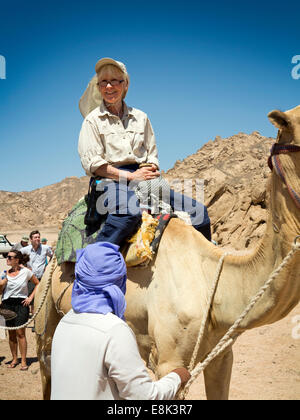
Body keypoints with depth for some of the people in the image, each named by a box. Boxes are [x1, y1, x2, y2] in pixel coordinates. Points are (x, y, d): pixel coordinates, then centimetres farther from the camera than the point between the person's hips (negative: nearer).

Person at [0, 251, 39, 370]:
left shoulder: (26, 271, -4)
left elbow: (37, 284, 7)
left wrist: (30, 297, -1)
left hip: (21, 303, -3)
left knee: (20, 333, -5)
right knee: (11, 334, 8)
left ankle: (23, 361, 2)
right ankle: (14, 359, 21)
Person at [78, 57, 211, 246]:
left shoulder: (140, 117, 19)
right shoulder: (93, 119, 5)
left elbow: (152, 154, 20)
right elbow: (91, 162, -5)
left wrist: (151, 172, -4)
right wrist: (130, 176, -12)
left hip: (141, 178, 5)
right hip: (110, 179, -5)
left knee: (199, 211, -6)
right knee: (129, 211, -42)